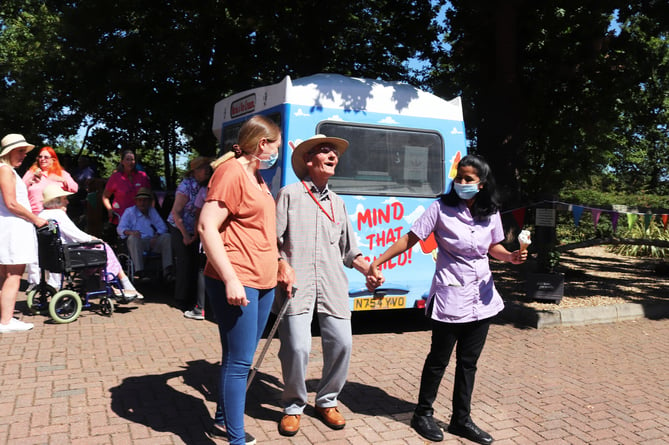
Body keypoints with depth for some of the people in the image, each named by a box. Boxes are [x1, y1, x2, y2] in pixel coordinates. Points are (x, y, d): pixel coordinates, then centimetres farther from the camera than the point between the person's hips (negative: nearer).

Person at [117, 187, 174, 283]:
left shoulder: (153, 211, 25)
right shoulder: (129, 211, 15)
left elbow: (162, 227, 15)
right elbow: (120, 228, 1)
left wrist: (156, 236, -8)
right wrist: (130, 232, -23)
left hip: (152, 242, 3)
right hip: (138, 243, -3)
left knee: (166, 237, -23)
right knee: (133, 238, -36)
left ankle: (167, 268, -34)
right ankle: (139, 270, -45)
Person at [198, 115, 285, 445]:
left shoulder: (256, 176, 17)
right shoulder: (232, 172, -12)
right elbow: (206, 227, -19)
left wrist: (278, 264, 26)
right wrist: (231, 280, -24)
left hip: (262, 282, 9)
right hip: (237, 284, -9)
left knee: (240, 358, 17)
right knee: (239, 361, -3)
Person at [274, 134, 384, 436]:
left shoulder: (338, 203, 20)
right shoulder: (290, 194, 5)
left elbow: (348, 249, 23)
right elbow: (272, 240, 1)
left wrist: (368, 269, 9)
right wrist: (282, 268, -12)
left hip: (332, 285, 5)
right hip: (297, 285, -4)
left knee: (341, 343, -2)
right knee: (297, 346, -13)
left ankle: (327, 401, 22)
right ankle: (293, 406, 12)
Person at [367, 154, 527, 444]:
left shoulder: (491, 214, 2)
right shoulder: (442, 208, -12)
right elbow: (410, 238, -12)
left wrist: (511, 256, -6)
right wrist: (378, 261, -19)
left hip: (482, 297, 5)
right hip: (450, 296, -5)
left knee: (468, 362, 13)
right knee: (439, 358, 6)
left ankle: (461, 420, 28)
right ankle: (423, 414, 26)